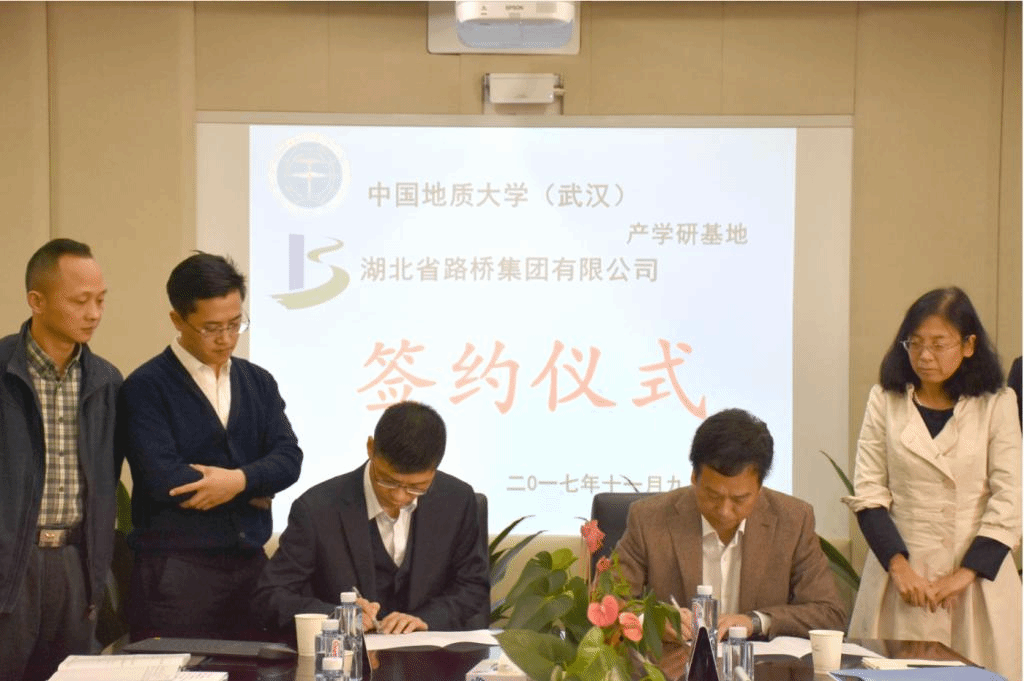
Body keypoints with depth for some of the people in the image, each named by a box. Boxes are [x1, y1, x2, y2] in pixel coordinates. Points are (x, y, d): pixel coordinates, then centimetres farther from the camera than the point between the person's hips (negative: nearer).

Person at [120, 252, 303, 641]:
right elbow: (162, 478, -16)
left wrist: (239, 480, -17)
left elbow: (289, 459, 3)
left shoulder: (258, 382, 14)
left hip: (251, 564, 5)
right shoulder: (145, 387, -5)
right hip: (176, 570, -5)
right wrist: (253, 493, -6)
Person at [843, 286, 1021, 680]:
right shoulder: (885, 400, 5)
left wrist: (966, 573, -11)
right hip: (902, 573, 1)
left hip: (977, 577, -1)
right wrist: (898, 565, -11)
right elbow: (868, 492, 1)